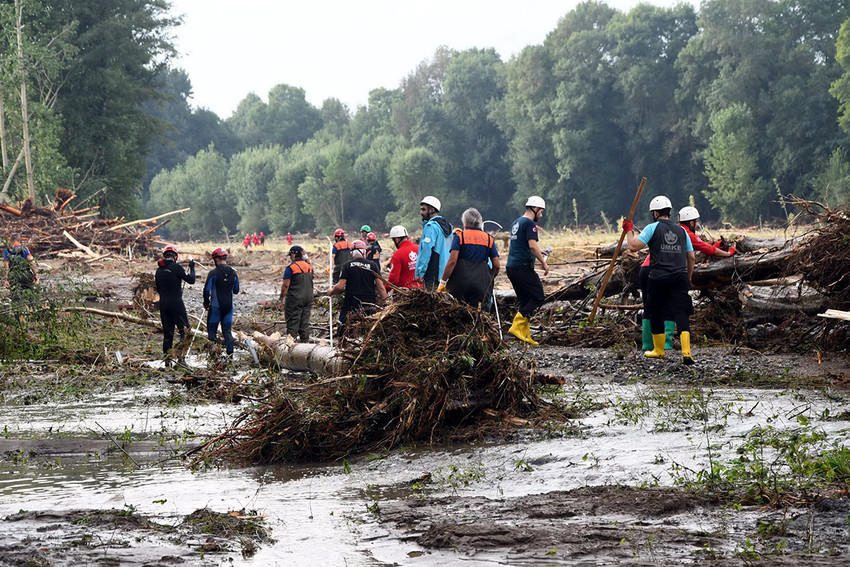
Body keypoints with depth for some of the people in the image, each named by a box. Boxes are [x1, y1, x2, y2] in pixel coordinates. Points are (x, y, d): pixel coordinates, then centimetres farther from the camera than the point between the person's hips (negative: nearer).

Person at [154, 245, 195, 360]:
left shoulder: (159, 270, 10)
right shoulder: (176, 267, -10)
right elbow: (191, 280, -6)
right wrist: (192, 268, 9)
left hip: (163, 304, 6)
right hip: (176, 303, -6)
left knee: (167, 332, 12)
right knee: (185, 330, -1)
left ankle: (166, 357, 12)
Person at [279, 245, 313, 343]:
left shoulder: (291, 267, -12)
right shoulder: (309, 266, 7)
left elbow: (286, 285, -13)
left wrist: (281, 298, -8)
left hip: (295, 299, -6)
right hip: (308, 298, 6)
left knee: (293, 321, -1)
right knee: (305, 321, 10)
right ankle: (305, 340, 13)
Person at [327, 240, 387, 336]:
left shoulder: (347, 265, -1)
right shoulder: (373, 265, 3)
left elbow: (340, 287, -5)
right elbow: (380, 287, 0)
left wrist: (331, 292, 15)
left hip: (351, 304, -1)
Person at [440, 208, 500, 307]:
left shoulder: (459, 236, 3)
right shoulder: (489, 239, 12)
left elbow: (452, 261, -8)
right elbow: (496, 266, 8)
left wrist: (443, 282, -6)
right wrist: (489, 281, 24)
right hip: (480, 286, 3)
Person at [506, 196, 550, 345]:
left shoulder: (516, 223, 20)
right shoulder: (529, 224, -9)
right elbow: (532, 245, -21)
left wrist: (537, 253, 34)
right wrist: (544, 263, -14)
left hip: (511, 266, 9)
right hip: (523, 266, -9)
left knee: (524, 301, 12)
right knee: (538, 297, -5)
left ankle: (525, 336, 7)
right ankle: (517, 326, -16)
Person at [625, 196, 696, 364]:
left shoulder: (653, 228, -2)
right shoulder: (681, 230, 12)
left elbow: (634, 247, -8)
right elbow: (691, 257, 15)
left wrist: (629, 231, 9)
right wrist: (688, 278, 27)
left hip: (658, 278, -3)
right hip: (680, 277, 3)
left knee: (656, 313, 14)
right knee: (681, 313, -3)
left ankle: (658, 350, 26)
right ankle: (686, 353, -18)